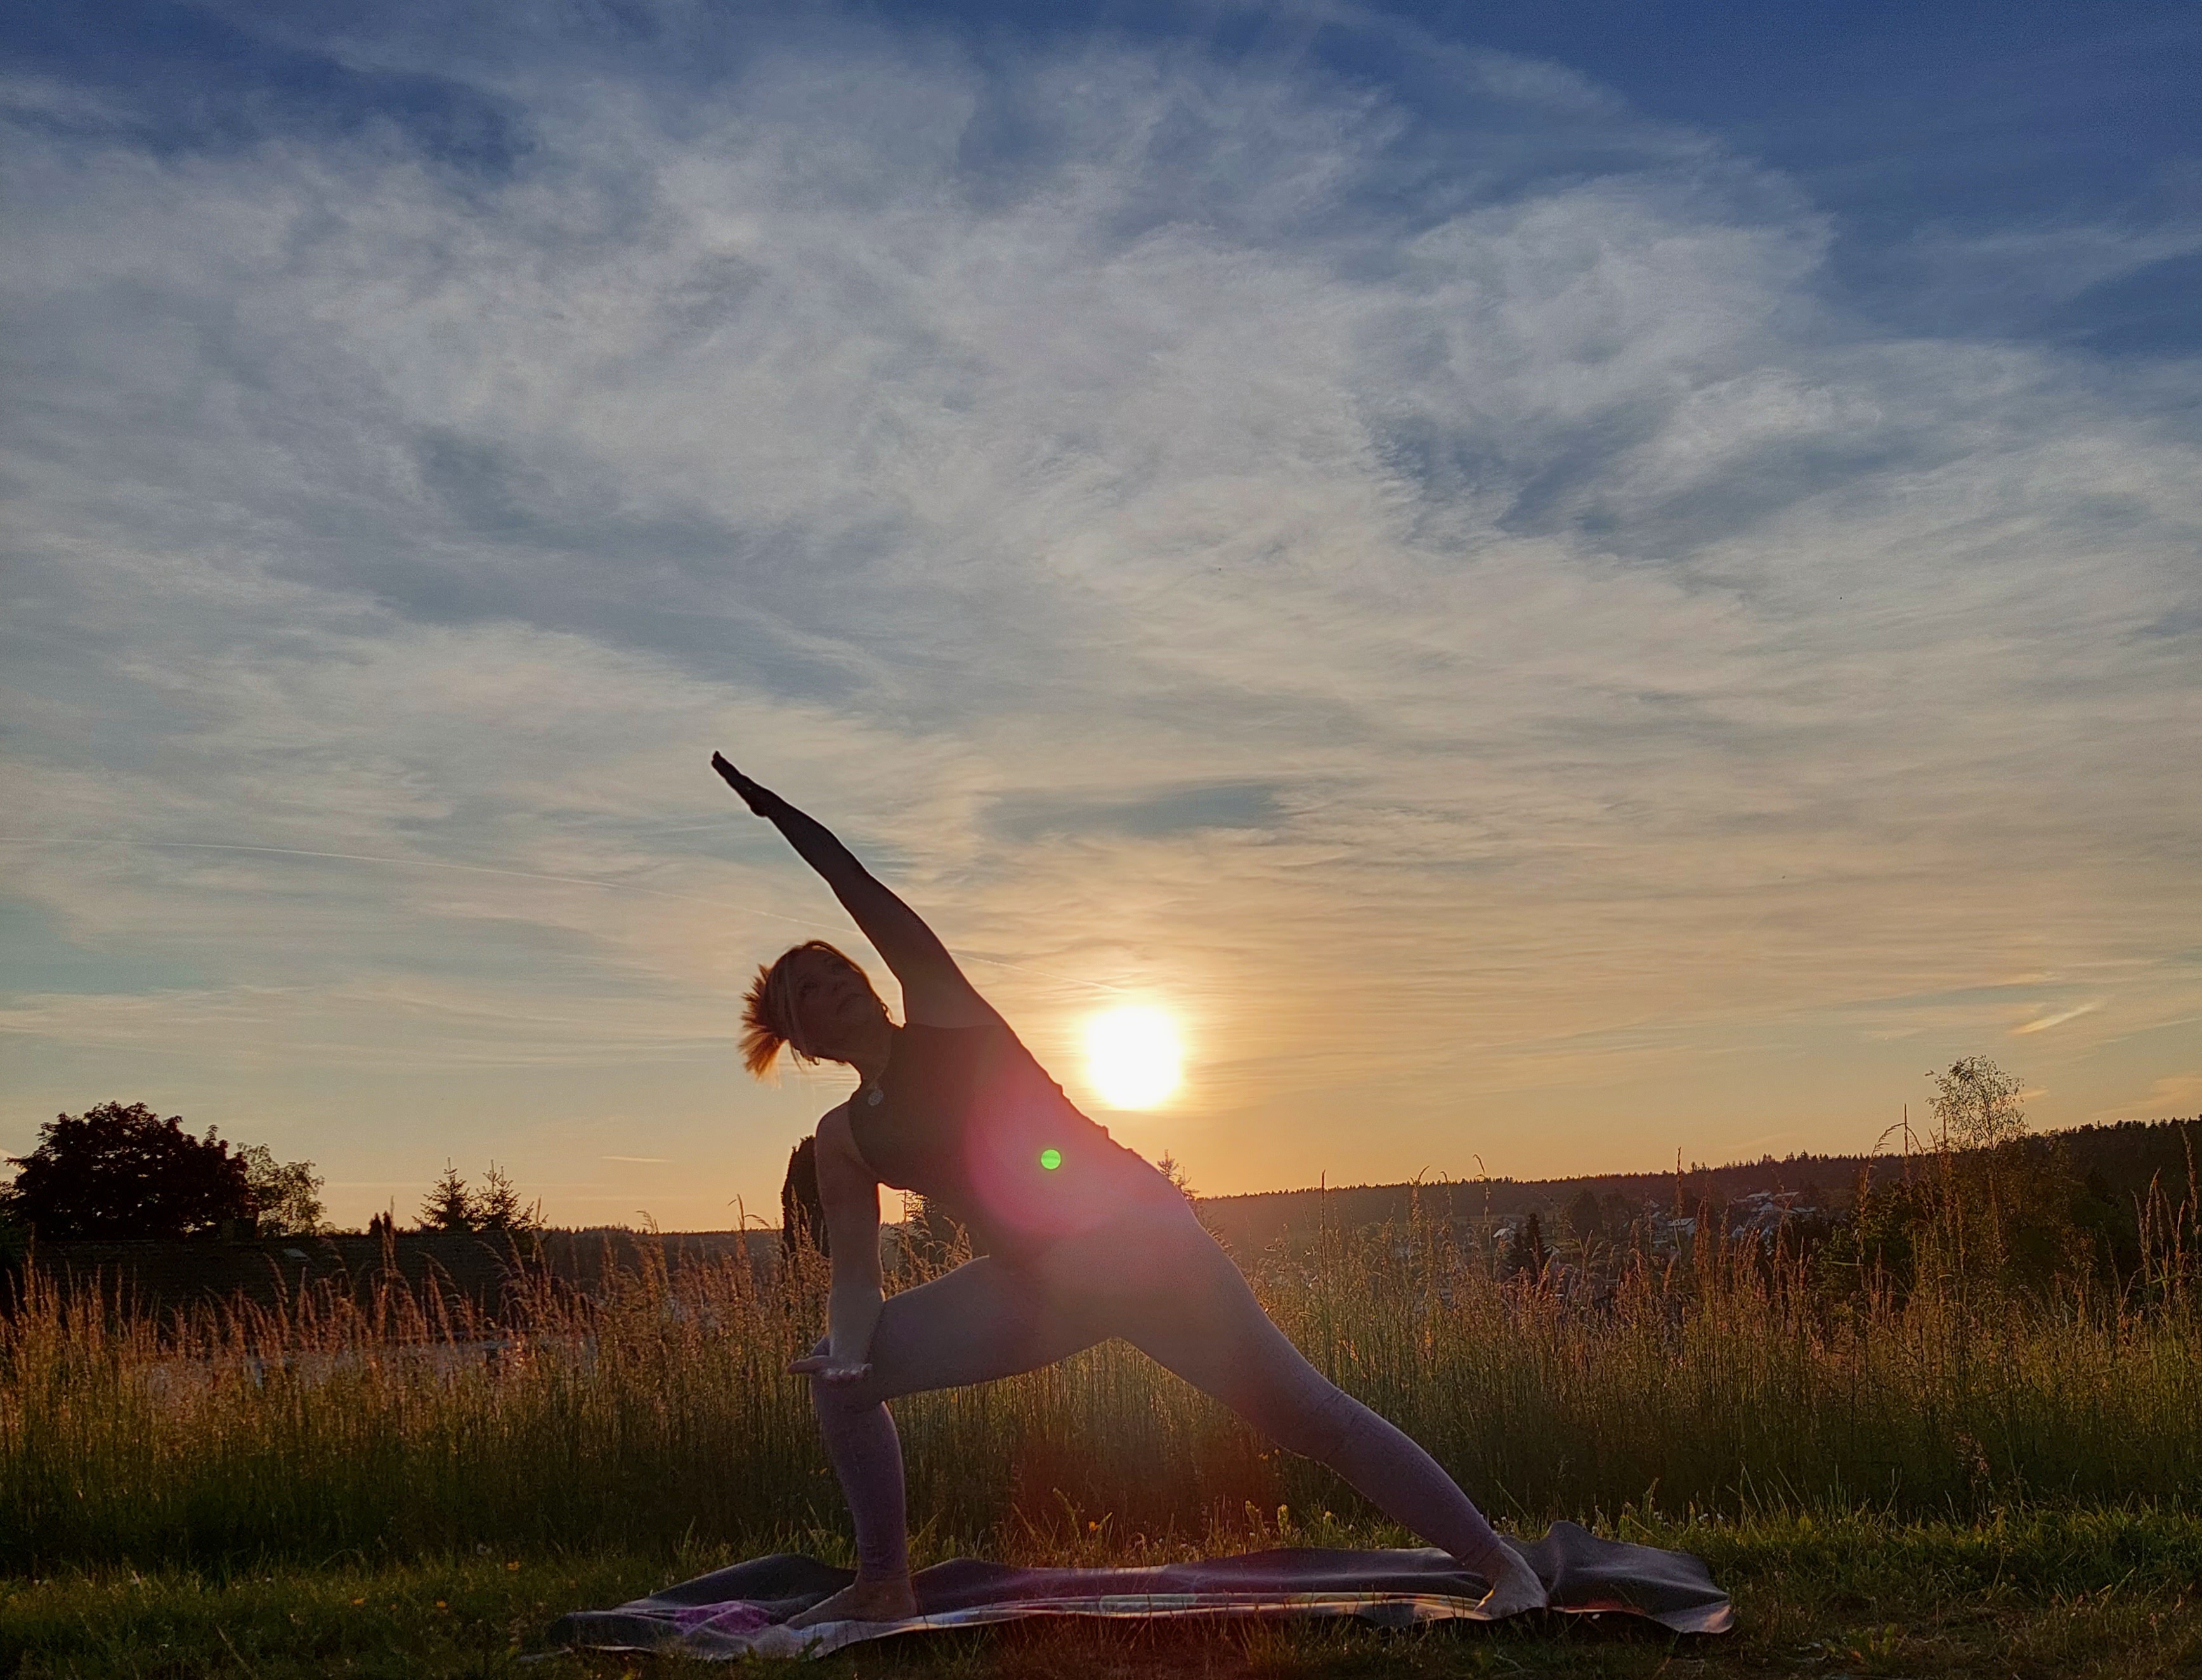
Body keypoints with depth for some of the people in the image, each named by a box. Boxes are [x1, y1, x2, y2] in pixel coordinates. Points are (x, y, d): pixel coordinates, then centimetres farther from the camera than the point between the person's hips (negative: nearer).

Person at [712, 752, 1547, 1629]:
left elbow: (876, 906, -8)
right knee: (838, 1373, -1)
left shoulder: (943, 1016, 2)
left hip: (1137, 1235, -5)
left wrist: (782, 813, -11)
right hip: (1037, 1286, 5)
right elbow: (855, 1276, 6)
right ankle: (884, 1586, 12)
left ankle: (1500, 1561, -2)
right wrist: (848, 1346, -15)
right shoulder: (842, 1139, 11)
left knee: (1309, 1414, -10)